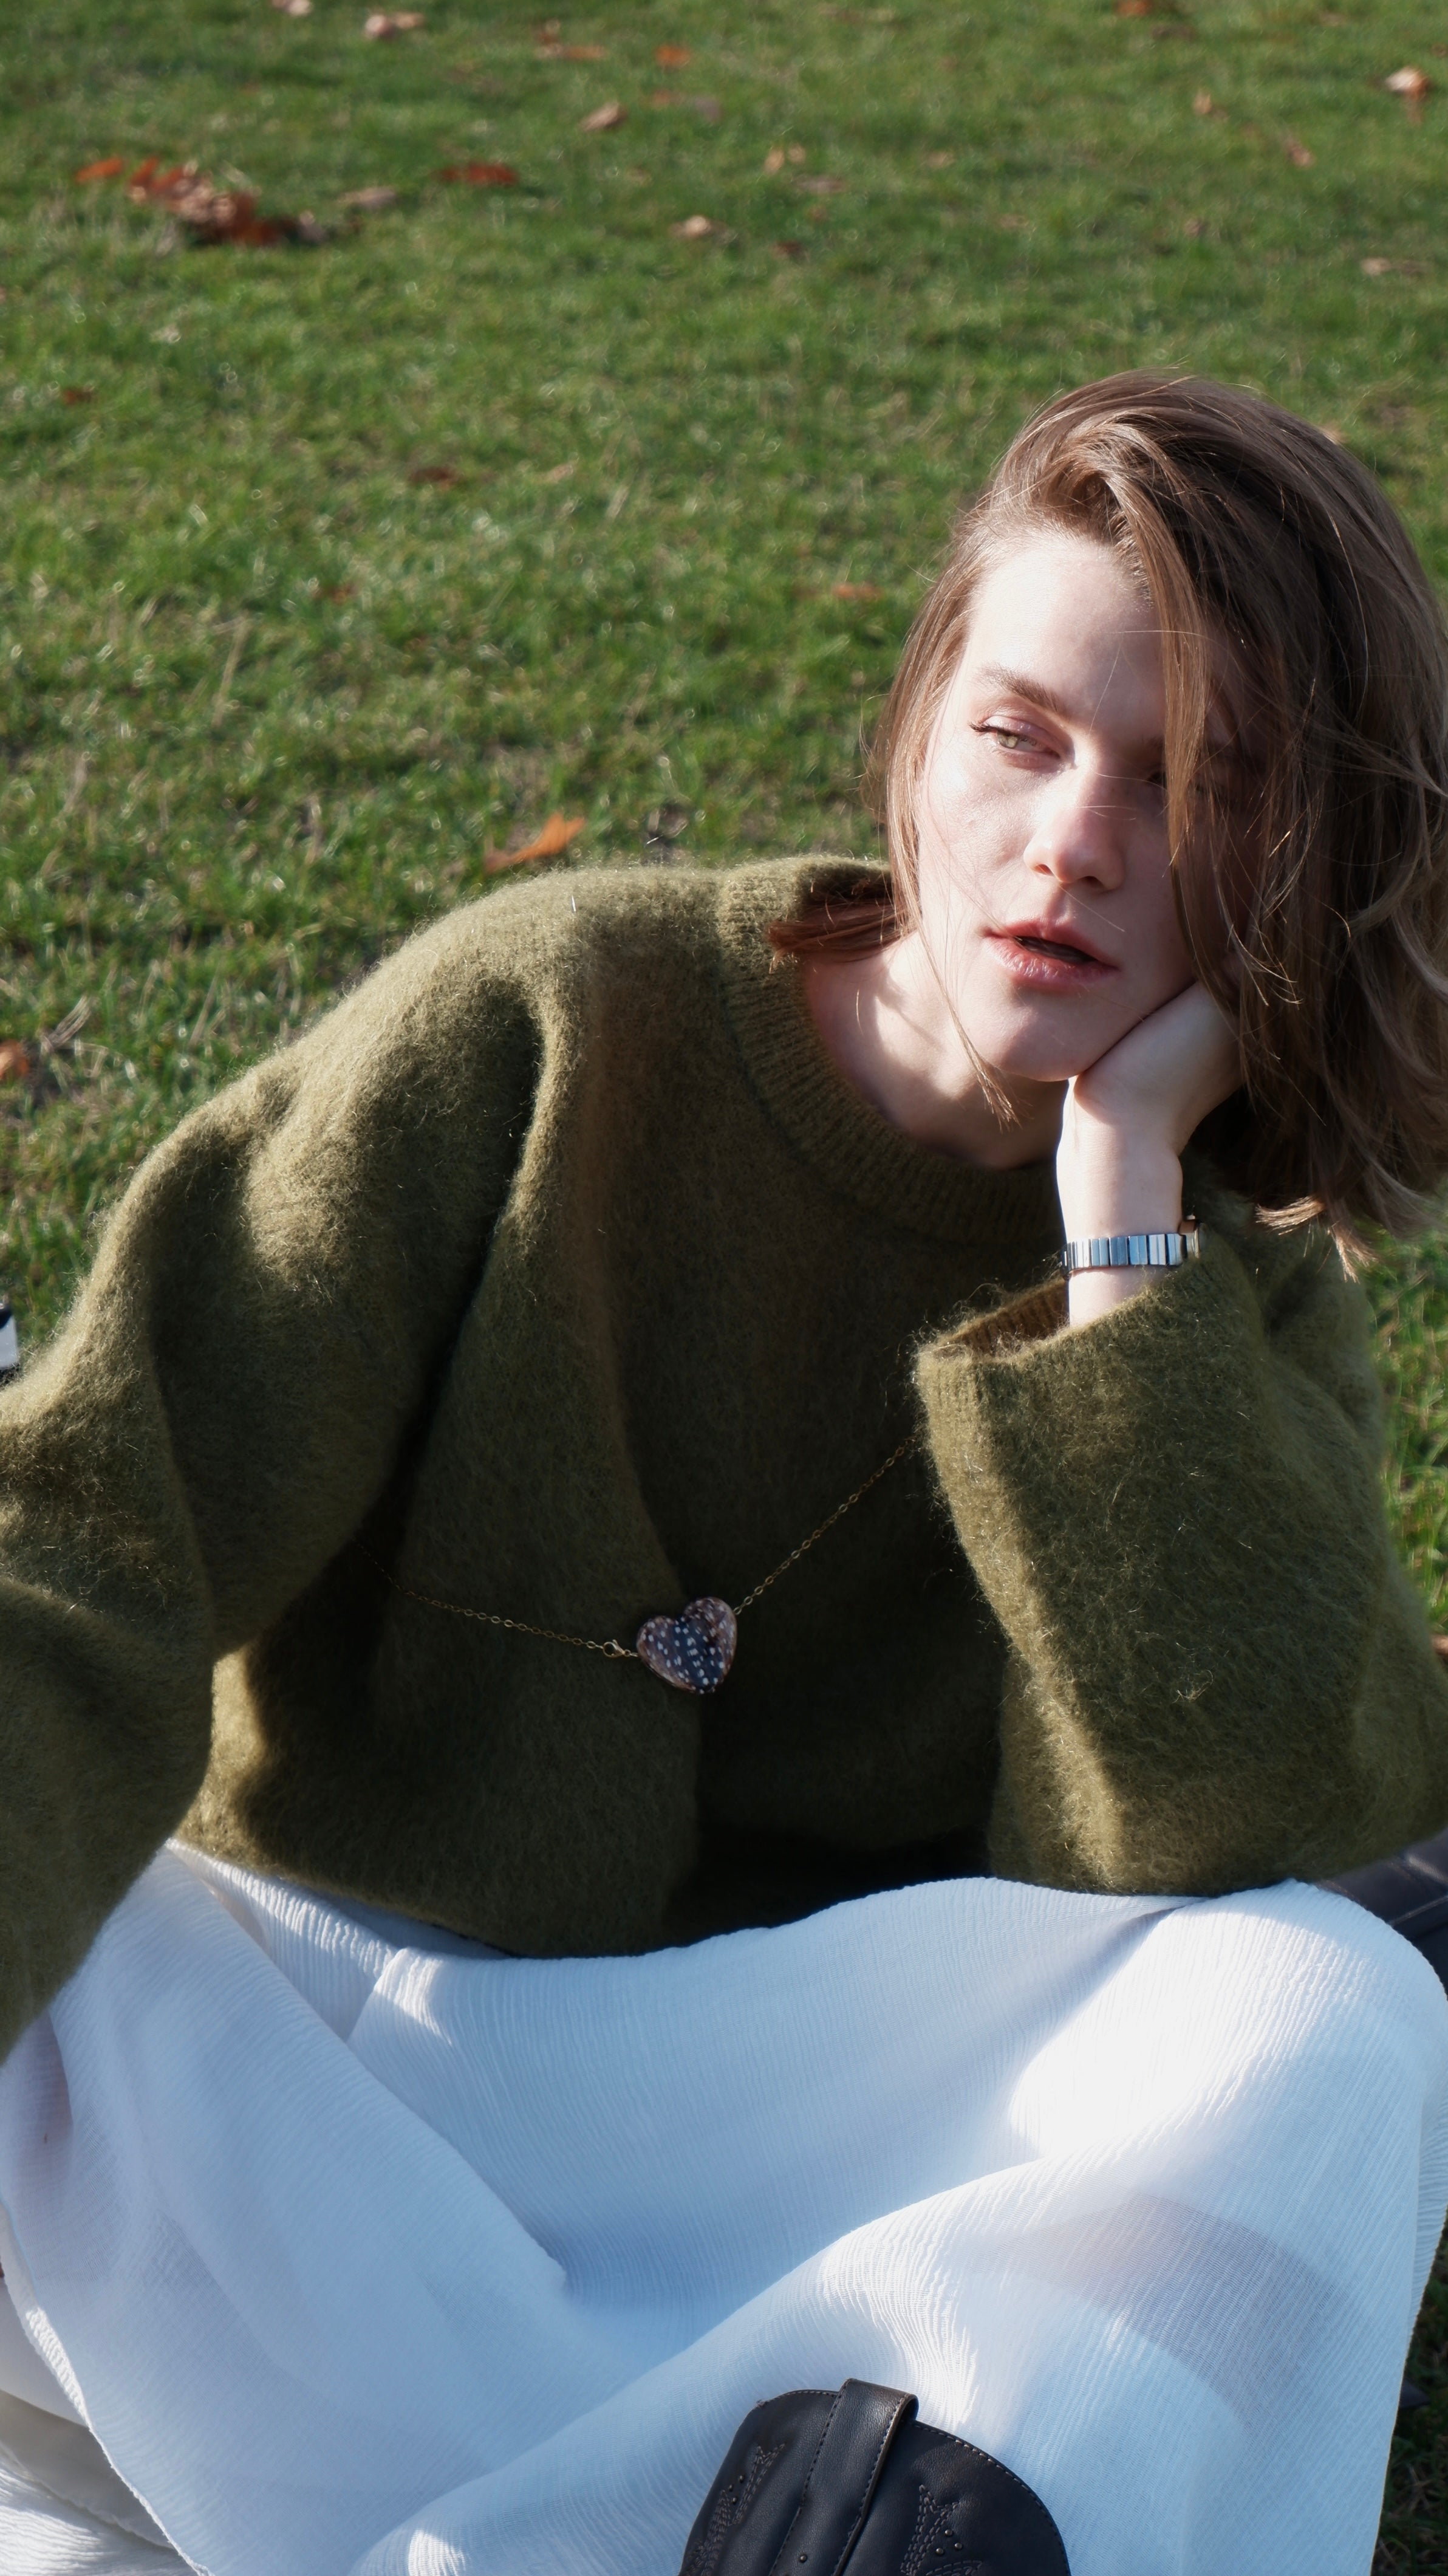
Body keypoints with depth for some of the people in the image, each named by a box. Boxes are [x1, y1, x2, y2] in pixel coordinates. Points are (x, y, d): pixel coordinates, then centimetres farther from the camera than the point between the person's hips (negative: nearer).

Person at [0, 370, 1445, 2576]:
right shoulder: (547, 1025, -7)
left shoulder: (1240, 1284, 1)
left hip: (798, 2099, 2)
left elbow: (1230, 1827, -17)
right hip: (313, 2043, -1)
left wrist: (1124, 1194, -18)